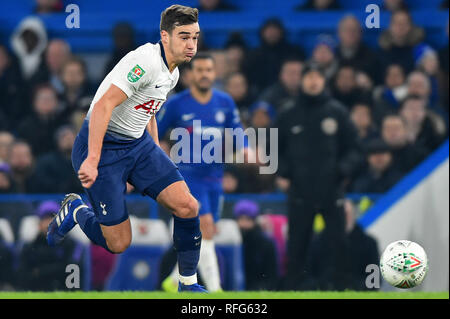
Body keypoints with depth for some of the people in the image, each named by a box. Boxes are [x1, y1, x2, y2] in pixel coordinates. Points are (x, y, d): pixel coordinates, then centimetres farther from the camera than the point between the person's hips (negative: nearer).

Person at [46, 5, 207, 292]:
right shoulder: (146, 61, -22)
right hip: (103, 146, -8)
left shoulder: (172, 72, 8)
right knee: (119, 244, -6)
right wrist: (92, 160, -36)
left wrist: (158, 158, 22)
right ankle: (76, 211, 25)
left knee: (187, 206, -10)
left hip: (138, 144, 8)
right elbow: (103, 106, -29)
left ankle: (189, 284, 7)